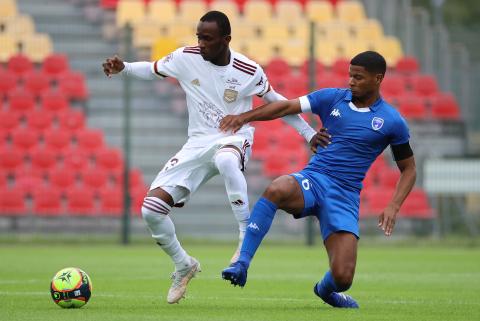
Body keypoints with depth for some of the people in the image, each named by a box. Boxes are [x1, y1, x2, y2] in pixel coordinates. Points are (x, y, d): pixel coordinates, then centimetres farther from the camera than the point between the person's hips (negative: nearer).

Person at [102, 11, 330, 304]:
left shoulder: (249, 71, -10)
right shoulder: (186, 58, -5)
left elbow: (277, 102, 6)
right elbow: (153, 70, 12)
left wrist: (309, 134, 5)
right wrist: (123, 68, -7)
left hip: (234, 139, -4)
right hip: (198, 143, 4)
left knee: (226, 161, -46)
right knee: (151, 209, -11)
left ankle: (247, 236, -30)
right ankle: (184, 265, 16)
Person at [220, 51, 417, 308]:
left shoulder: (392, 122, 3)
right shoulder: (333, 98, 7)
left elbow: (408, 169, 11)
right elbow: (286, 107, 2)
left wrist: (393, 206, -5)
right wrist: (245, 117, -12)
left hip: (345, 194, -1)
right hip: (312, 179, 1)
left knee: (342, 278, -14)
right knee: (276, 189, -38)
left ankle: (326, 289, 28)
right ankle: (242, 263, -33)